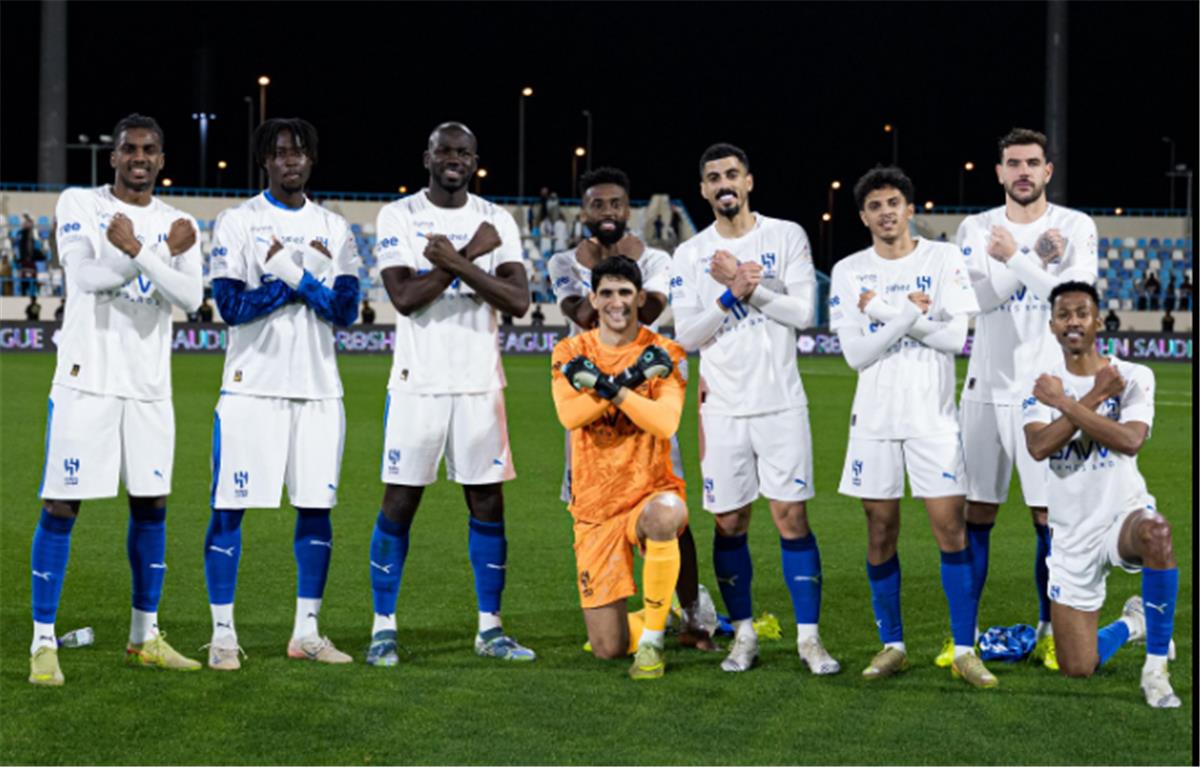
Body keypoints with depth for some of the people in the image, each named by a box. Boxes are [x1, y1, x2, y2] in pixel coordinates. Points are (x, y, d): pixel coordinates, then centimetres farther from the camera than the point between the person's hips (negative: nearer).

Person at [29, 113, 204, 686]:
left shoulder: (178, 226, 9)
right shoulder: (80, 205, 0)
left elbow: (190, 297, -6)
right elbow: (86, 276, -15)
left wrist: (135, 251, -20)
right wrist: (161, 254, -17)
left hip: (149, 384, 4)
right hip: (87, 377, -4)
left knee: (151, 506, 9)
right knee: (61, 506, -5)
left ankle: (144, 637, 20)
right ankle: (43, 643, -2)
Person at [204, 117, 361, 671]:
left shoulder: (333, 229, 11)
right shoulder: (238, 223, 1)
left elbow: (345, 311, -1)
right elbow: (232, 306, -10)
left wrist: (290, 271, -13)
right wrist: (304, 279, -11)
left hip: (317, 388, 4)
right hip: (253, 386, -4)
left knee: (316, 506, 5)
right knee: (230, 508, -4)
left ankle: (306, 632, 13)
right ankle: (223, 634, 3)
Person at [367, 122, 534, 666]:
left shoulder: (495, 221, 6)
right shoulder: (399, 216, -1)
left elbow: (518, 301, -6)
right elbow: (403, 296, -14)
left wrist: (456, 264, -17)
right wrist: (470, 255, -14)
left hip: (479, 382, 3)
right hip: (417, 381, -2)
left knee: (488, 503, 5)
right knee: (399, 503, -1)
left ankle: (490, 627, 13)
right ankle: (384, 627, 7)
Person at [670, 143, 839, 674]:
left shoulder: (786, 237, 3)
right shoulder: (690, 256, 6)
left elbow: (804, 312, -5)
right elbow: (686, 335, -1)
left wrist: (747, 285, -11)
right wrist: (732, 294, -13)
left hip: (781, 402, -1)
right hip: (722, 407, 2)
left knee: (792, 517, -5)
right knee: (730, 524, 4)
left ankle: (809, 636, 0)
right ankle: (743, 635, 17)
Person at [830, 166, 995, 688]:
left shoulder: (943, 259, 0)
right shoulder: (848, 272, 3)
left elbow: (956, 336, -9)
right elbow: (856, 354, -6)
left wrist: (884, 312, -13)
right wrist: (909, 314, -17)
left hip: (933, 416, -1)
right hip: (875, 419, 1)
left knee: (951, 528, -6)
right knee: (881, 535, 5)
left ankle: (964, 650, 1)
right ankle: (892, 645, 17)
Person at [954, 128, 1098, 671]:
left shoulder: (1076, 228, 1)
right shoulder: (977, 229, 6)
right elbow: (978, 296, -10)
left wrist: (1014, 260, -19)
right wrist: (1038, 260, -13)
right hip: (988, 387, 2)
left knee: (1051, 516, 0)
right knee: (975, 515, 3)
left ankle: (1049, 631, 13)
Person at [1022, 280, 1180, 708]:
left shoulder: (1133, 377, -5)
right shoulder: (1041, 384, 1)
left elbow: (1130, 440, -24)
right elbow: (1038, 447, -18)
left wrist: (1065, 403, -18)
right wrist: (1096, 396, -17)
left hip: (1124, 513, -2)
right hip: (1073, 535, 2)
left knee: (1155, 531, -42)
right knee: (1077, 670, -1)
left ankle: (1156, 668, -24)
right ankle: (1131, 626, 36)